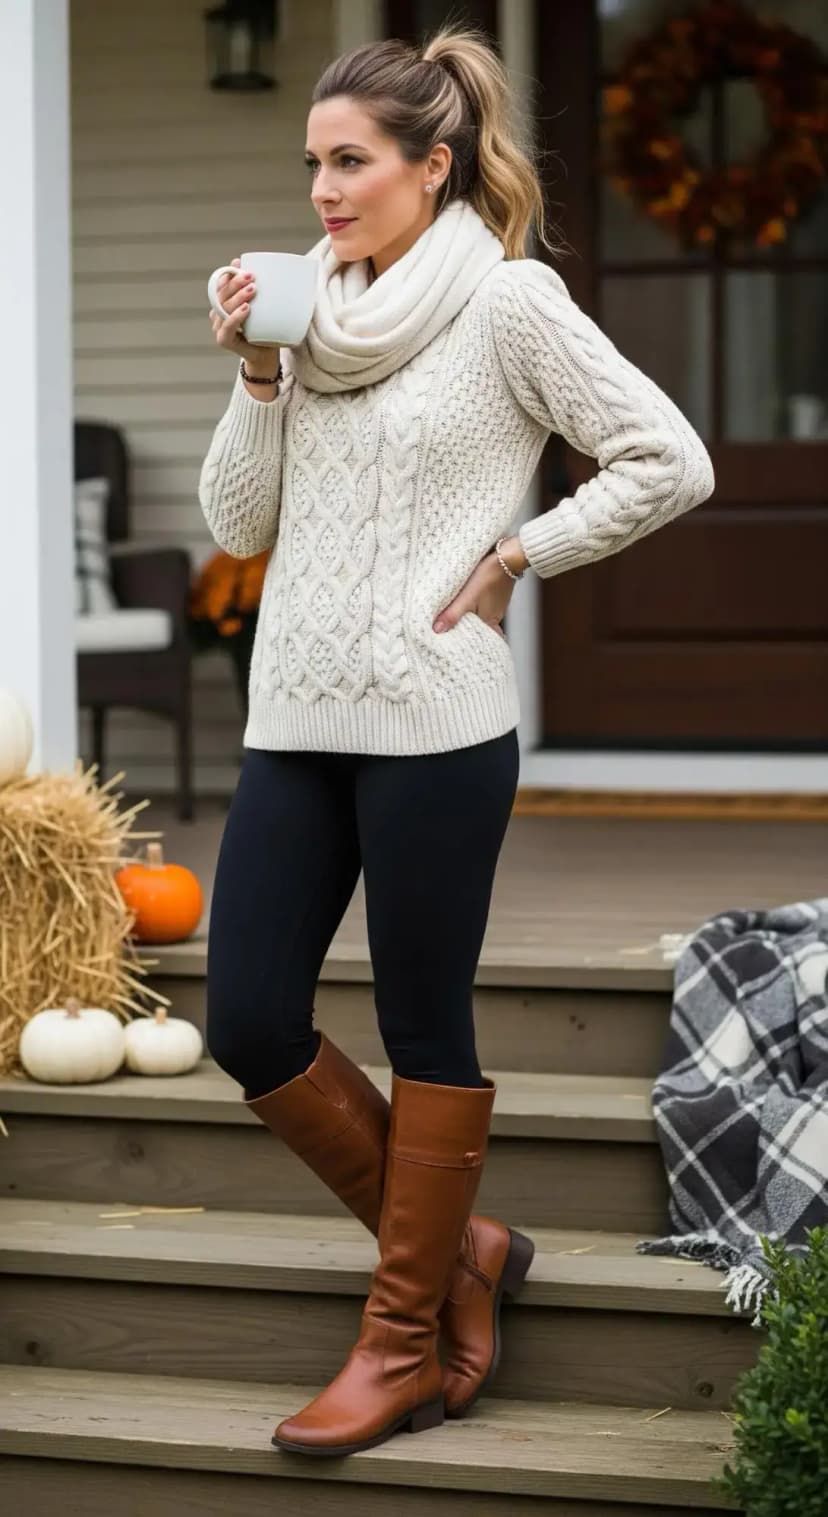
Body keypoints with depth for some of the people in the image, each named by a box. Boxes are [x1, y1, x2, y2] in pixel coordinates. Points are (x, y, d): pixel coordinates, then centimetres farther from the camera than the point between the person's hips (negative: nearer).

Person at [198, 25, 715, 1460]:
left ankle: (404, 1342, 14)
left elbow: (669, 463, -9)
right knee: (248, 1021, 3)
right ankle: (455, 1246, 20)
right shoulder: (316, 316, 12)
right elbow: (238, 523, 11)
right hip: (296, 722, 7)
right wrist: (257, 378, -1)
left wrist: (513, 555, -8)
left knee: (424, 1032, 2)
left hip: (435, 724, -7)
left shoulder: (508, 303, -5)